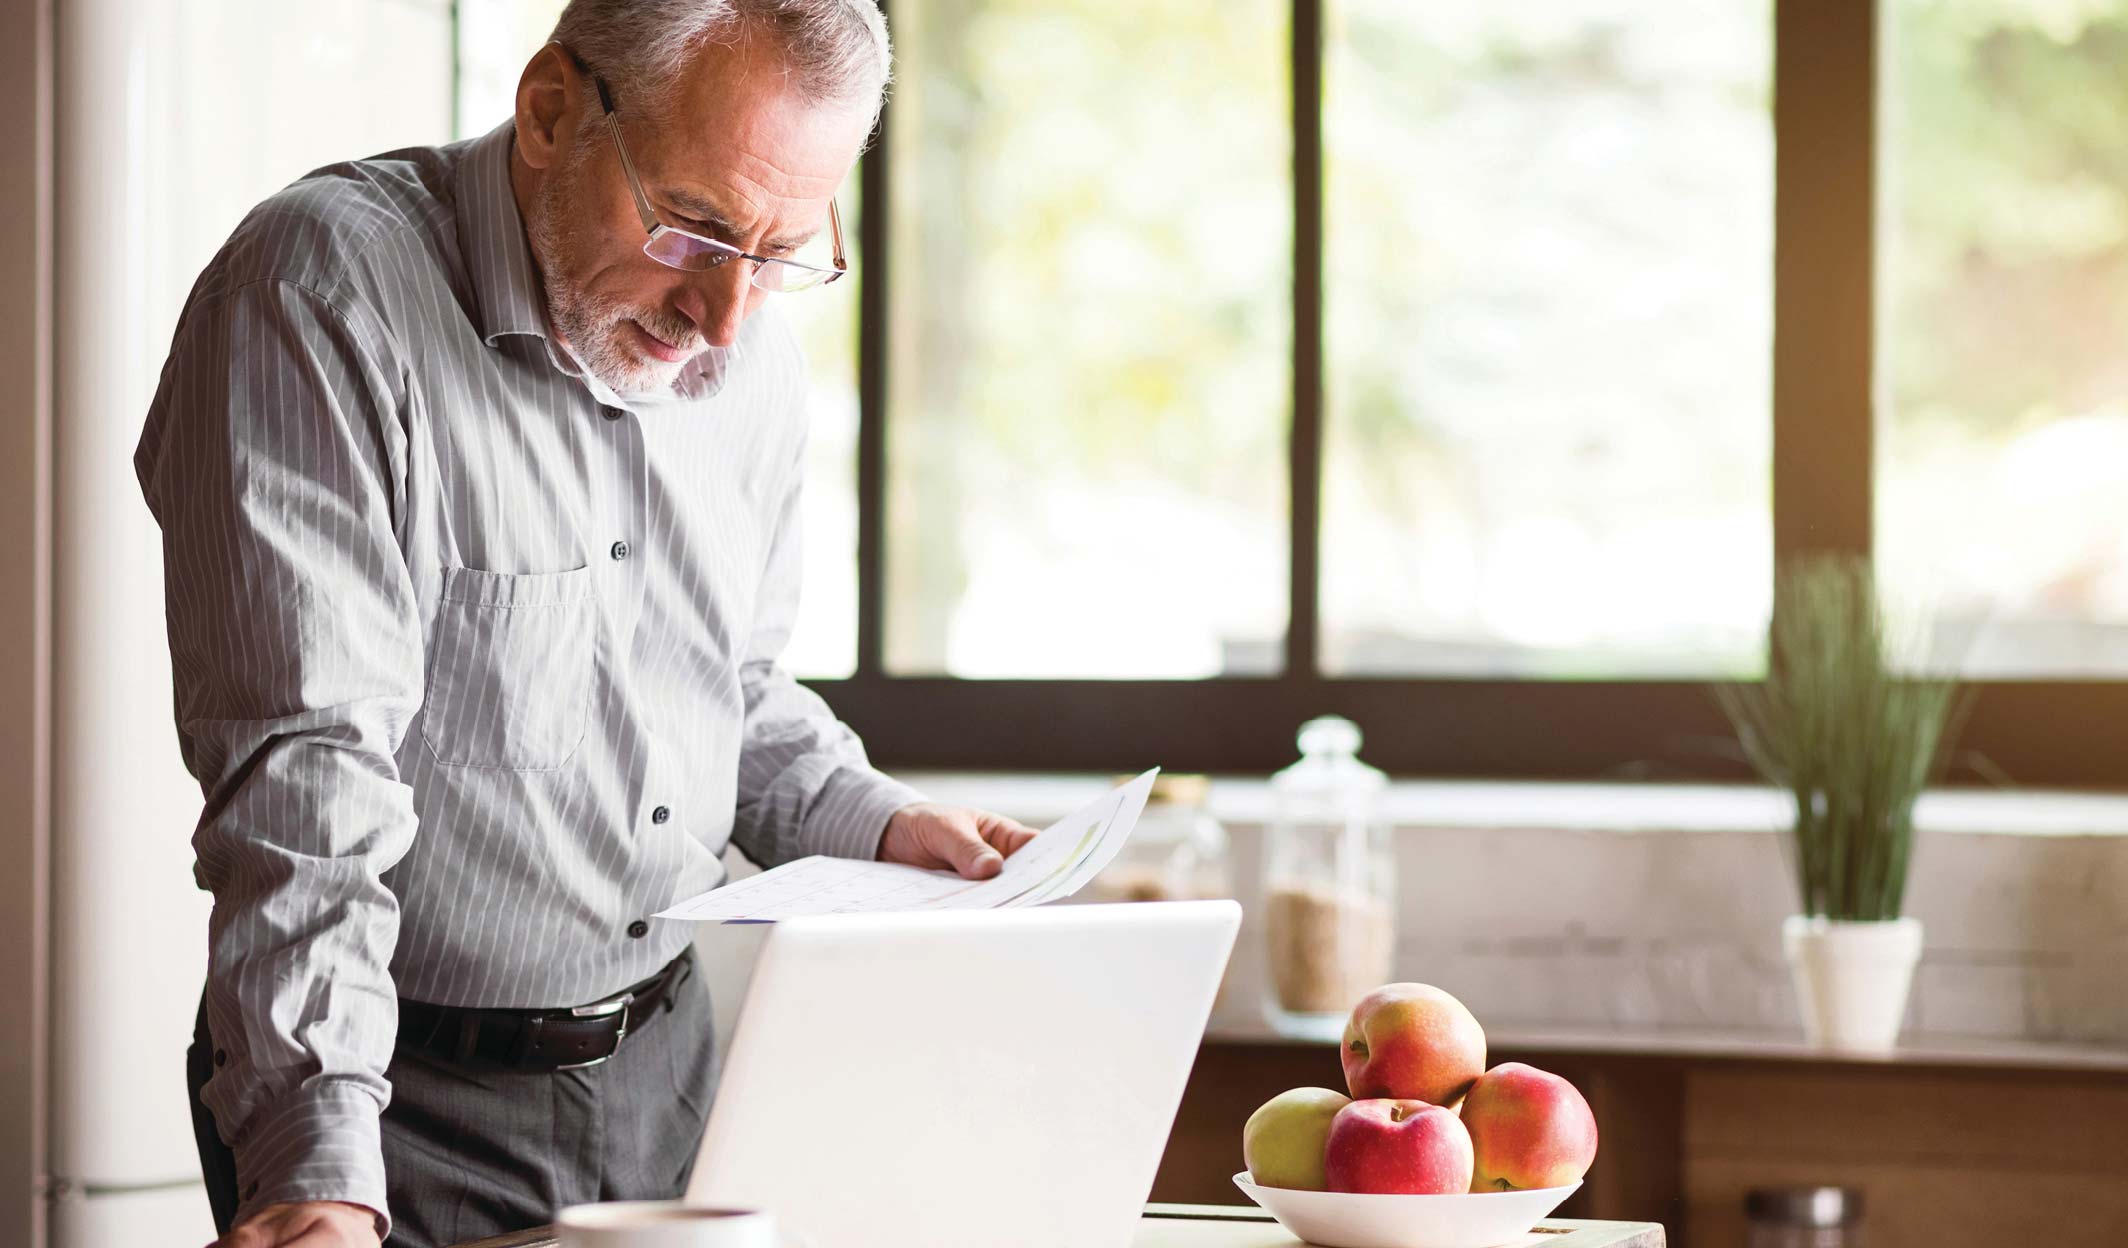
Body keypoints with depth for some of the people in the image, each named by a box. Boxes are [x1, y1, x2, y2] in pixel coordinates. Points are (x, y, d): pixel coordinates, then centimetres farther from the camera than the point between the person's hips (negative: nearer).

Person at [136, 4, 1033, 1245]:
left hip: (667, 1054, 6)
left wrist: (876, 823, 1)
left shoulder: (751, 355, 4)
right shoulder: (324, 295, -18)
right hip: (402, 1094, -6)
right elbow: (303, 765, -26)